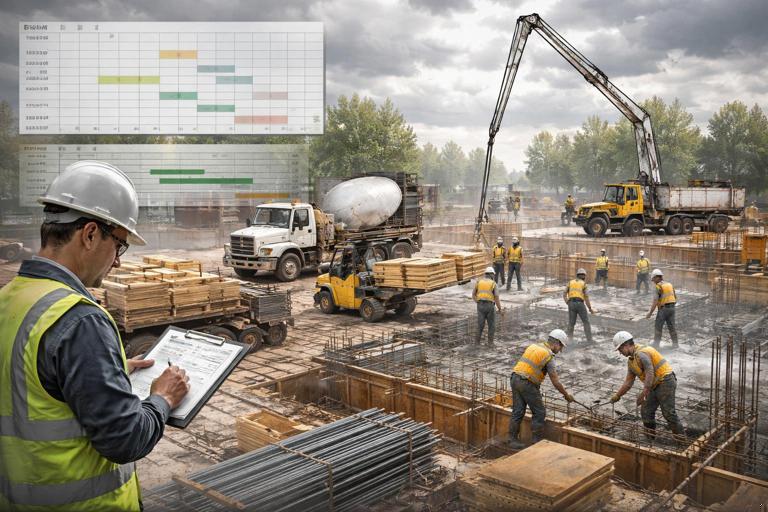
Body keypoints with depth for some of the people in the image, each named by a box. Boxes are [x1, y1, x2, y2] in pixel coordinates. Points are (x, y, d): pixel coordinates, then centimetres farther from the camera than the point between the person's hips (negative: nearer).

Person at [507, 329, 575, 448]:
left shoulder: (533, 346, 15)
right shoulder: (549, 356, -6)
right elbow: (555, 382, -7)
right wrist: (566, 395, 7)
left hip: (515, 378, 7)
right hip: (527, 383, -7)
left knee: (518, 411, 14)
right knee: (539, 413, 6)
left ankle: (512, 439, 18)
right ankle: (537, 442, 11)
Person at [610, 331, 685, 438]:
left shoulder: (641, 354, -20)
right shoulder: (631, 361, 12)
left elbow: (650, 375, -26)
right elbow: (628, 382, 18)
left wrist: (643, 395, -26)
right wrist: (617, 396, 17)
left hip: (665, 381, -10)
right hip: (655, 385, 10)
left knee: (668, 413, -9)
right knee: (646, 411, 8)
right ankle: (650, 437, 19)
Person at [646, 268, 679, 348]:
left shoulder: (658, 286, -13)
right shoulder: (670, 284, 10)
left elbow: (655, 301, -20)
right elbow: (675, 297, 19)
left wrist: (650, 312, -18)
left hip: (663, 308, -7)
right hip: (672, 308, 7)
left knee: (658, 327, 3)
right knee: (671, 326, 13)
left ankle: (656, 344, 4)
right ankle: (675, 343, 16)